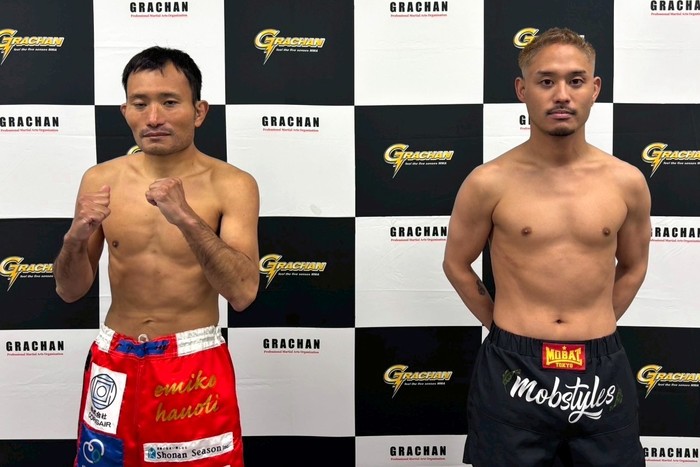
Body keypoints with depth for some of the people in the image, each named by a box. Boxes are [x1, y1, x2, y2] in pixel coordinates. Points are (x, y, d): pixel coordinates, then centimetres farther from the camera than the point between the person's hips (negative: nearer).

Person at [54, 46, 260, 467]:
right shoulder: (100, 180, -1)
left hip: (195, 366, -3)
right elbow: (71, 291, 3)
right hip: (115, 363, 3)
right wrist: (76, 237, -17)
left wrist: (186, 217, -29)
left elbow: (243, 292, -20)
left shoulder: (232, 185, -11)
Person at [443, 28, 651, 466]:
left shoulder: (627, 182, -1)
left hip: (602, 369, 2)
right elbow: (457, 265, 5)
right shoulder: (489, 182, -8)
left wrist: (595, 329, 13)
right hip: (513, 369, -2)